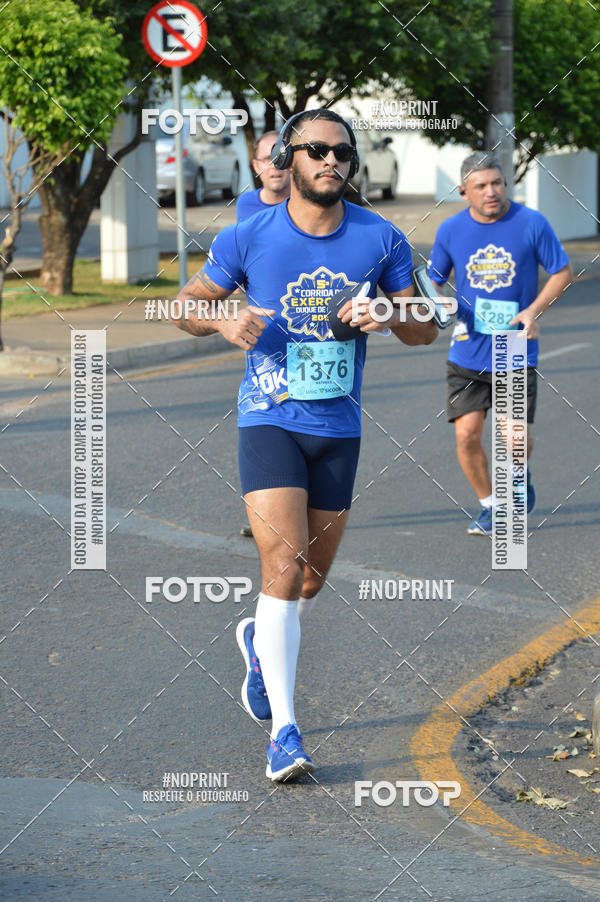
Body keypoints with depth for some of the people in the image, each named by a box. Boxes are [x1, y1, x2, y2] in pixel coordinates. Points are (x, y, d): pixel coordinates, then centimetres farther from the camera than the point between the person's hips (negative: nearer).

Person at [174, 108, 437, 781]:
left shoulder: (380, 240, -1)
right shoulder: (248, 238, -6)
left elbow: (424, 331, 7)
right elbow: (187, 306, 6)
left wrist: (390, 315, -16)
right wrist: (225, 323, -17)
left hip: (340, 427, 3)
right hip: (269, 422, -3)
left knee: (313, 577, 15)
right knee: (283, 568, -17)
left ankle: (261, 643, 48)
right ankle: (283, 732, -16)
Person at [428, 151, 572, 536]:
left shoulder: (532, 223, -7)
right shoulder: (451, 230, -1)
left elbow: (563, 272, 2)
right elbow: (434, 280, 13)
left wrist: (534, 310, -12)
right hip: (468, 352, 2)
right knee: (467, 434, -5)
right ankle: (489, 506, 18)